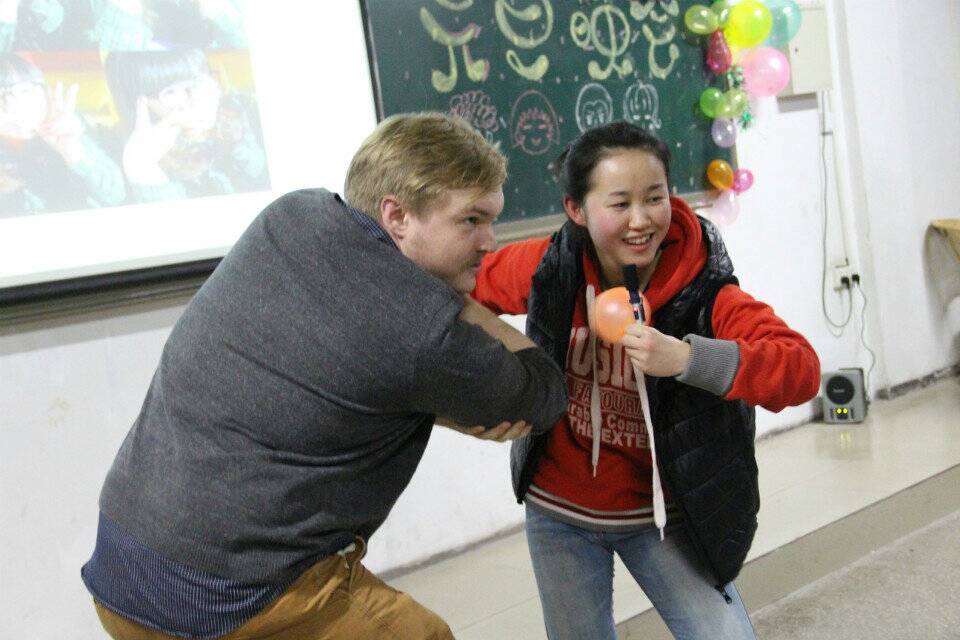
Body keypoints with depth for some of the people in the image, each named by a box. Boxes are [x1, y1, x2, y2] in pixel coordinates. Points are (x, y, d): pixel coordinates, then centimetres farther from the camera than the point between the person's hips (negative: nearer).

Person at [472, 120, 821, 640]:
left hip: (661, 514, -2)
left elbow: (802, 370, -35)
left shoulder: (705, 293, -22)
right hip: (558, 512, 2)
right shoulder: (549, 269, -15)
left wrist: (687, 357, -47)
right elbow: (468, 281, 4)